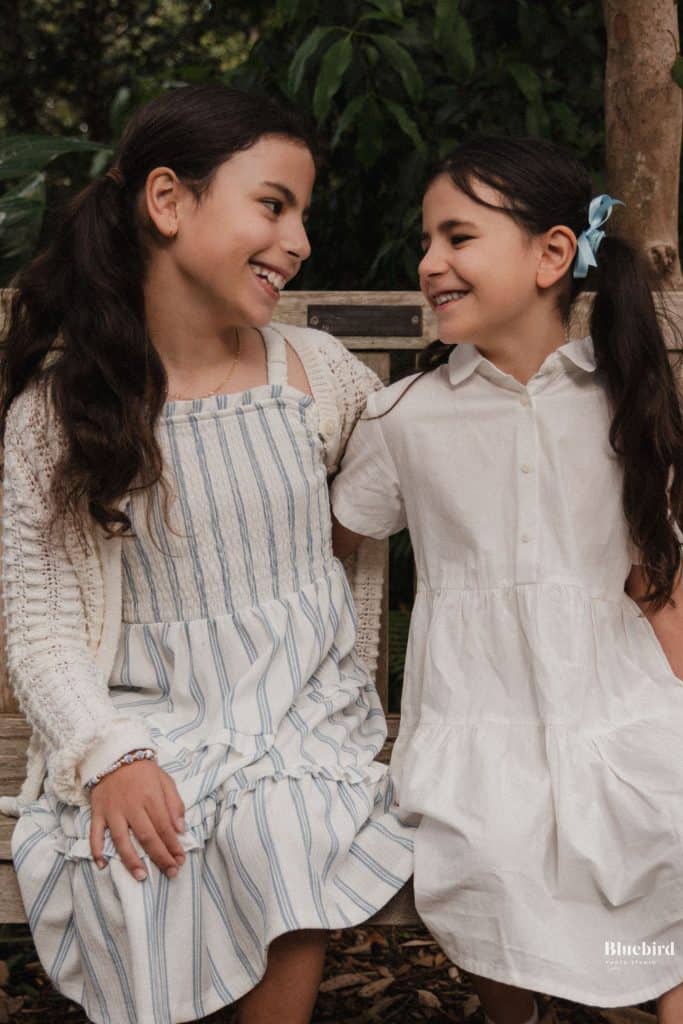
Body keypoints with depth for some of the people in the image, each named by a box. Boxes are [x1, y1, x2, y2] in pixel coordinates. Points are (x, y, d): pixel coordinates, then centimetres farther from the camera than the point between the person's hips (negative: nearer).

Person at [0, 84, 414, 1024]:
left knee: (289, 841, -29)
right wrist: (106, 754, -20)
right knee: (134, 876, -29)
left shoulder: (318, 371, 1)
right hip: (150, 726, -1)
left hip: (308, 714, 2)